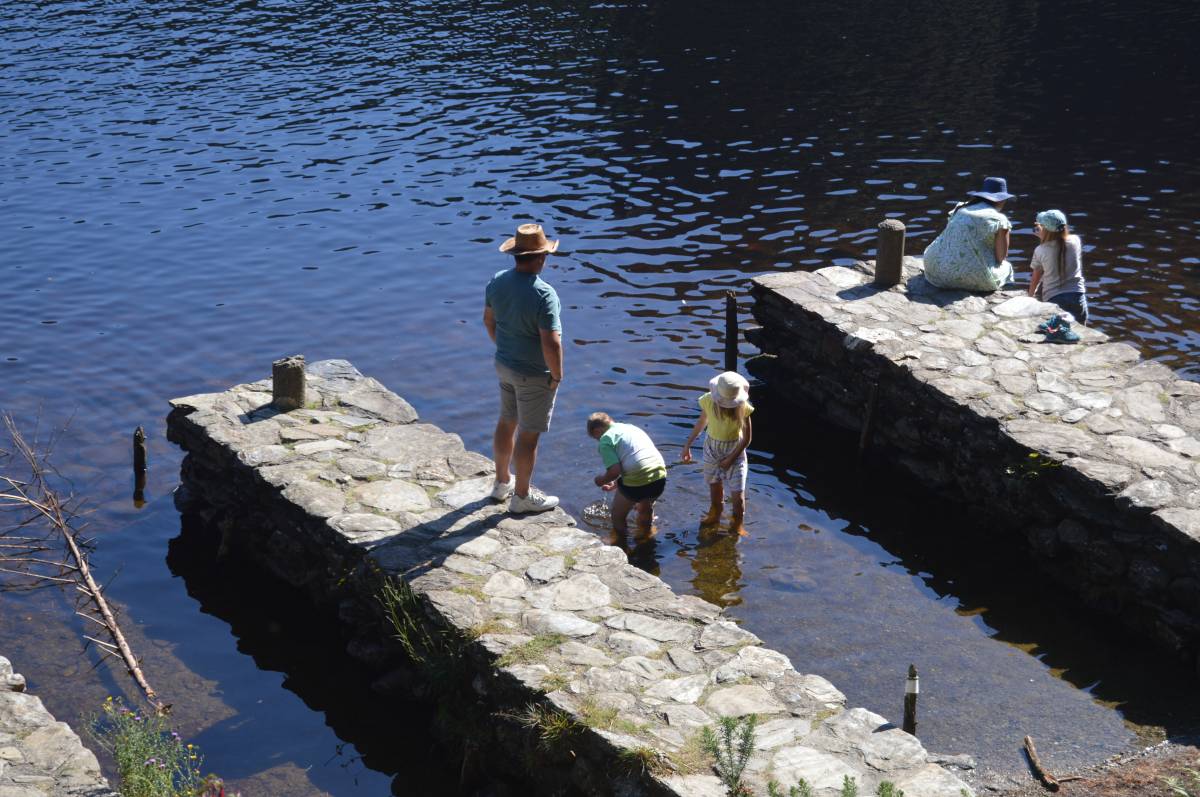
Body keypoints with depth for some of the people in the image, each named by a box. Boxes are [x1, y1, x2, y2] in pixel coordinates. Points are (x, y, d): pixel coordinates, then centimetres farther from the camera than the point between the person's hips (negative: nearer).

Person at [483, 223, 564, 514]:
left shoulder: (498, 281, -6)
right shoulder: (543, 294, -29)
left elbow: (489, 320, 8)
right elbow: (552, 343, -30)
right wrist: (557, 375, -14)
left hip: (505, 364, 8)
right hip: (534, 375, -7)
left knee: (507, 422, 23)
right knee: (528, 434, 7)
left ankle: (502, 482, 40)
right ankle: (522, 496, 21)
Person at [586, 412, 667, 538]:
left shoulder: (606, 439, 0)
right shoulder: (631, 427, 24)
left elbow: (614, 471, -11)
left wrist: (602, 480, 10)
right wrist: (616, 484, 36)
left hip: (637, 482, -7)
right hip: (660, 477, 7)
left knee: (618, 517, 20)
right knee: (646, 508, 37)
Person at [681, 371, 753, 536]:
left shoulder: (743, 407, -24)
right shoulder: (708, 401, -18)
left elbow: (746, 439, -13)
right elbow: (702, 423, 2)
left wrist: (730, 459, -12)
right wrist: (688, 445, 8)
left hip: (735, 451, -2)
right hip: (712, 448, 2)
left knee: (737, 495, -2)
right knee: (714, 487, 17)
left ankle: (738, 524, 21)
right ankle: (714, 515, 43)